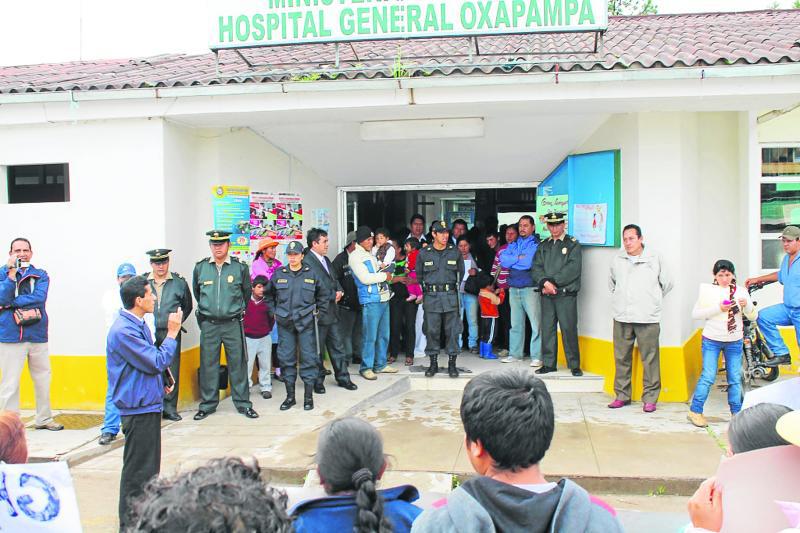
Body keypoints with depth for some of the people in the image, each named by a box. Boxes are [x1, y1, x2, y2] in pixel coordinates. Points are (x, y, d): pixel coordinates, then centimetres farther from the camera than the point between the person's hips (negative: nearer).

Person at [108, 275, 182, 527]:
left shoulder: (138, 324, 10)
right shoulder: (123, 331, -22)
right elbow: (157, 362, -21)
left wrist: (160, 382, 10)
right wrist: (172, 334, -14)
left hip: (147, 403, 10)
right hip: (138, 406, -10)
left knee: (148, 465, 20)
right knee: (138, 468, -1)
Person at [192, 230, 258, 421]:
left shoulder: (240, 267, 0)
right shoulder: (200, 267, 3)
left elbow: (247, 292, 14)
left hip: (233, 324, -1)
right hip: (208, 324, 1)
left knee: (238, 363, 4)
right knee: (208, 364, 5)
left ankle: (243, 403, 13)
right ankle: (207, 404, 17)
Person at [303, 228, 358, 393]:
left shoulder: (326, 260, 15)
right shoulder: (307, 263, -15)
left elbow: (334, 280, 23)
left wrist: (339, 291, 1)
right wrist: (334, 295, -11)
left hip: (332, 311, 8)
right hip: (319, 313, -8)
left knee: (337, 347, 14)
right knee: (317, 350, 4)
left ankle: (343, 378, 23)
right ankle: (318, 381, 16)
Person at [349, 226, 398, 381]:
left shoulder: (372, 253, 18)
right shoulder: (355, 256, -7)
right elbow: (365, 278, -15)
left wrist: (388, 275, 8)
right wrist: (385, 276, -5)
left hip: (384, 298, 8)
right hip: (370, 300, -8)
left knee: (384, 334, 12)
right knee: (370, 336, -6)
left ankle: (380, 364, 22)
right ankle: (366, 368, 3)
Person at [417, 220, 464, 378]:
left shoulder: (455, 252, 6)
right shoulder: (424, 253, 4)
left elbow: (461, 273, 18)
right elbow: (419, 275, 16)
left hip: (450, 296, 0)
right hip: (431, 297, 0)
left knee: (453, 330, 0)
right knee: (432, 331, 2)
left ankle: (452, 363, 8)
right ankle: (433, 363, 13)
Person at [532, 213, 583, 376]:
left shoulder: (573, 244, 3)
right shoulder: (543, 246, 17)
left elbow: (573, 269, -9)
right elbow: (536, 268, 7)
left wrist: (553, 282, -13)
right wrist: (545, 283, -11)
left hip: (566, 294, -4)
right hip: (546, 295, 4)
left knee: (569, 329, -4)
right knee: (547, 329, 6)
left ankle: (574, 365, 4)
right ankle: (548, 363, 14)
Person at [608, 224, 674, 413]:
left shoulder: (654, 258, 1)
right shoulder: (617, 260, 9)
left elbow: (667, 284, 12)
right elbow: (611, 283, 26)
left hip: (648, 317, -3)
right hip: (621, 317, 3)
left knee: (650, 358, -3)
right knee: (621, 358, 7)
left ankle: (650, 398, 6)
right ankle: (622, 395, 18)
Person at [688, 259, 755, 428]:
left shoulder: (741, 291, 3)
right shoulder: (707, 290, -2)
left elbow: (753, 317, 2)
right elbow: (695, 314, -7)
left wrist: (747, 305, -19)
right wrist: (718, 309, -17)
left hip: (734, 342, 3)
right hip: (711, 340, -2)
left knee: (735, 379, 8)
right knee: (708, 376, -7)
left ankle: (736, 412, 20)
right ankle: (695, 411, 2)